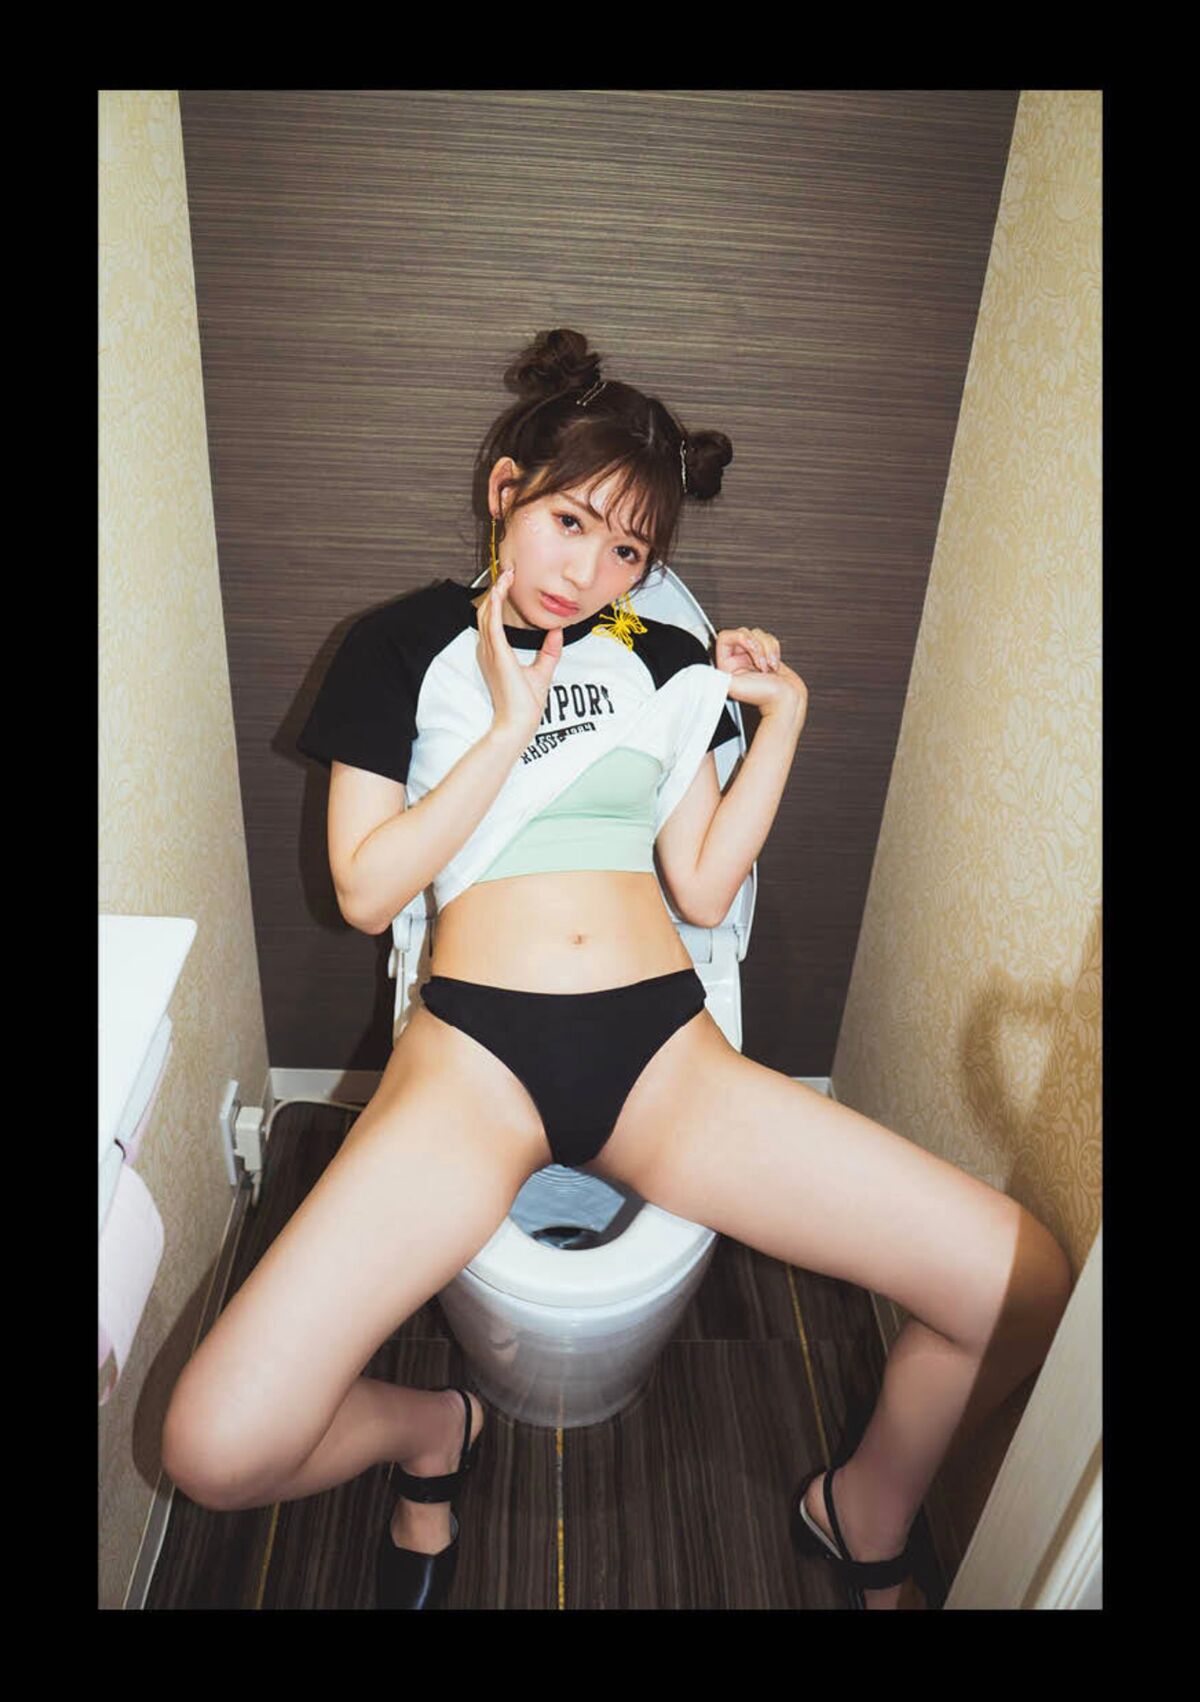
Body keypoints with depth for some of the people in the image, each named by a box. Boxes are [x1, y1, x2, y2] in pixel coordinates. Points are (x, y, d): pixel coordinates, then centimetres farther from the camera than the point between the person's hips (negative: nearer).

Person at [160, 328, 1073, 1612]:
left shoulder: (661, 664, 17)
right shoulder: (406, 646, 9)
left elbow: (703, 888, 10)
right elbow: (365, 892, 0)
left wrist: (782, 714, 7)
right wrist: (510, 725, -5)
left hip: (665, 1048, 3)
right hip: (475, 1045, -2)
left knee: (1029, 1291, -11)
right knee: (220, 1446, -20)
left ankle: (865, 1517, 21)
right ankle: (434, 1428, 16)